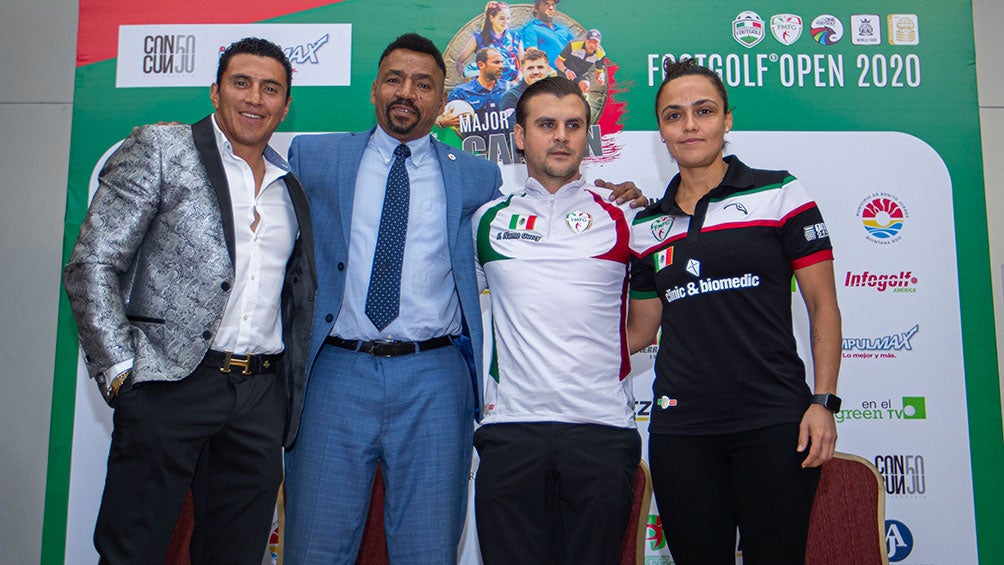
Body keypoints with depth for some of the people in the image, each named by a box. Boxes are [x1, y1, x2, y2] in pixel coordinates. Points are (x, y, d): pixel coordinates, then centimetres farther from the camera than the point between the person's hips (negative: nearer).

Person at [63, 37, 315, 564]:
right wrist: (120, 372, -11)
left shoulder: (291, 191, 17)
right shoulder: (158, 149, 2)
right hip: (169, 384, -4)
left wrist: (294, 391, 12)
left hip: (262, 396, 4)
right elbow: (91, 266, -4)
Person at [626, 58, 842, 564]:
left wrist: (823, 402, -8)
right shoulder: (648, 227, 11)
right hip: (680, 431, 3)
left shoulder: (779, 194, 1)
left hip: (773, 426, -3)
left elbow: (823, 307, 0)